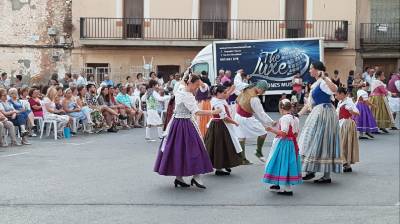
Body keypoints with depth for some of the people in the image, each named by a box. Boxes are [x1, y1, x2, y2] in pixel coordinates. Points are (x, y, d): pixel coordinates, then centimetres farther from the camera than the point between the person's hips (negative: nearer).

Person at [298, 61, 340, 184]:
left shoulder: (323, 82, -12)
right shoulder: (315, 84, 16)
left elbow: (335, 89, -34)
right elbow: (310, 103, 20)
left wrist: (324, 77, -35)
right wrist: (298, 114, 18)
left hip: (324, 113, -10)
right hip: (317, 114, 10)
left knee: (322, 143, -5)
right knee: (313, 143, 13)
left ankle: (327, 176, 2)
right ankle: (311, 170, 23)